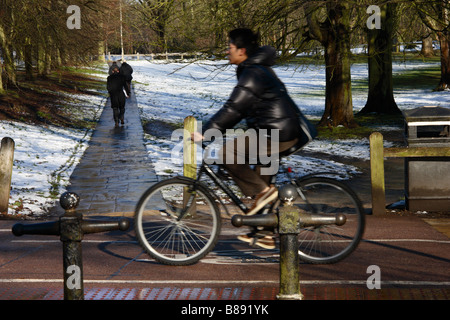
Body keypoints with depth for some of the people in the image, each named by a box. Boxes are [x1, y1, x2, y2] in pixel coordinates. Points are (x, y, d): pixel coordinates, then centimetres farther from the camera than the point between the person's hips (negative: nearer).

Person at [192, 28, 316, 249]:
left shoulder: (252, 75, -16)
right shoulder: (258, 69, 17)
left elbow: (233, 109, -22)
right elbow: (238, 109, 24)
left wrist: (205, 133, -21)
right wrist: (216, 129, 23)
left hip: (277, 135, -11)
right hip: (285, 132, 11)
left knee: (227, 153, -13)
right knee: (262, 179, 17)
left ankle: (262, 191, -9)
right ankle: (264, 234, 22)